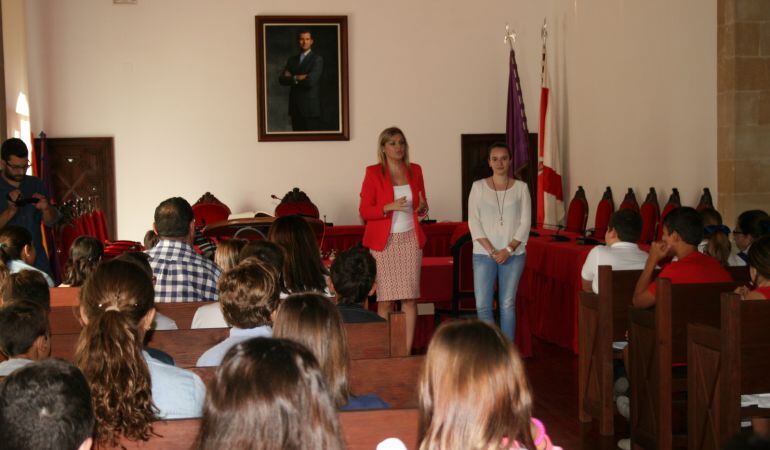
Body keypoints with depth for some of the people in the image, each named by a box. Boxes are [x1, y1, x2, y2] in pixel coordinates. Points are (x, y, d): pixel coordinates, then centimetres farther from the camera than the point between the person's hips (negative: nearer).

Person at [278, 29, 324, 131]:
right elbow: (282, 79, 5)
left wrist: (292, 78, -2)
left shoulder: (317, 59, -3)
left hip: (310, 107, -6)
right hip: (295, 108, 6)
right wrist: (298, 78, -10)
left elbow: (311, 81, -16)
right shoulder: (292, 60, 16)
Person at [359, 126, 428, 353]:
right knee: (385, 300, -5)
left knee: (410, 298, -1)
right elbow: (364, 211, -4)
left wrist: (422, 206, -6)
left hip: (410, 240, 3)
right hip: (384, 242, -3)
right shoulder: (373, 173, -1)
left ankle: (407, 351, 4)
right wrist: (390, 207, -19)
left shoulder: (415, 170, 10)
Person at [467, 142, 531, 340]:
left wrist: (508, 250, -10)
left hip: (513, 254, 0)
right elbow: (474, 222, -2)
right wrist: (491, 250, -10)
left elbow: (525, 222, 0)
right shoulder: (478, 186, 3)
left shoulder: (521, 187, 5)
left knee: (508, 305, 3)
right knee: (483, 305, -4)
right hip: (484, 254, 0)